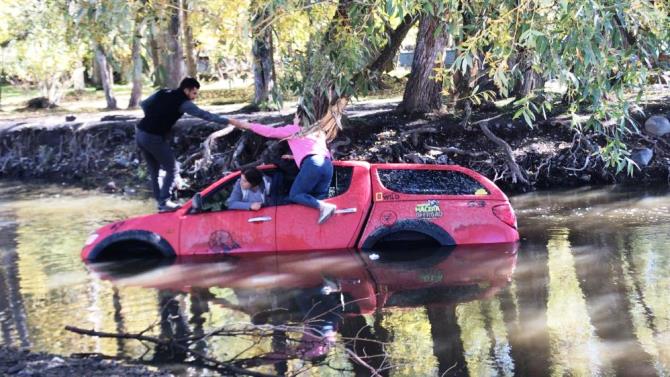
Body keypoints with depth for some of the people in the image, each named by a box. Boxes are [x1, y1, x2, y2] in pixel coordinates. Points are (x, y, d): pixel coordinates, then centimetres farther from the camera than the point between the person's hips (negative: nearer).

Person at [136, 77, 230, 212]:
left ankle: (160, 201, 22)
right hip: (154, 138, -7)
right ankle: (164, 202, 2)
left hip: (140, 133, 8)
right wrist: (227, 121, -17)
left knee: (153, 171, 18)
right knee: (172, 169, 6)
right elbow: (204, 114, -15)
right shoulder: (183, 102, -8)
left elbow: (144, 104, 19)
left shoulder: (162, 93, 12)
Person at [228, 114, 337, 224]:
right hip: (328, 165, 6)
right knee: (318, 198, 10)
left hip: (312, 164, -6)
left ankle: (324, 206, -24)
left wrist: (246, 125, 24)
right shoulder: (319, 133, 36)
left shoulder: (293, 129, 19)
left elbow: (269, 131, 17)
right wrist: (295, 156, 46)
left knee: (294, 195, 1)